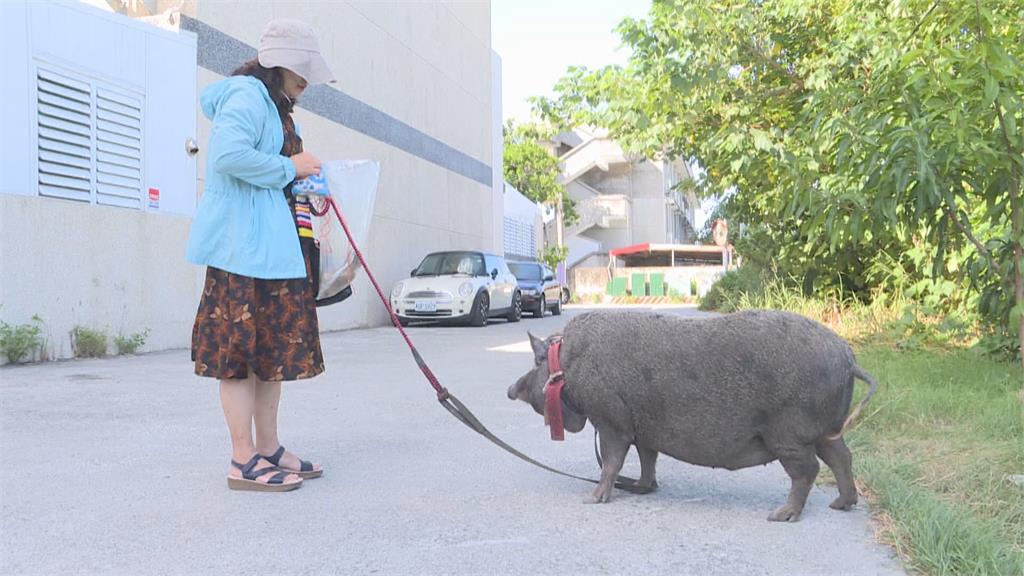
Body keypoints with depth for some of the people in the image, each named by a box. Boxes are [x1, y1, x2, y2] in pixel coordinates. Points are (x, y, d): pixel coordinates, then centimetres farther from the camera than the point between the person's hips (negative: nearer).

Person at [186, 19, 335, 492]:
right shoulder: (248, 94, -9)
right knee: (243, 348, -6)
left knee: (274, 347, 10)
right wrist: (289, 167, -15)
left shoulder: (274, 105, 22)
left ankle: (269, 449, 18)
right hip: (245, 246, -10)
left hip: (274, 247, 10)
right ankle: (243, 461, -1)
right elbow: (229, 153, -26)